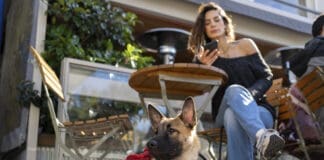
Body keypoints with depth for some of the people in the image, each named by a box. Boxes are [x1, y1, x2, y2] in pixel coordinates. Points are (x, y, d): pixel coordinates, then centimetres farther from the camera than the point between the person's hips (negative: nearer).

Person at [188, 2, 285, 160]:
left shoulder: (245, 45, 9)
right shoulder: (204, 58, 10)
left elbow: (266, 77, 5)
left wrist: (248, 96, -16)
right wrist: (203, 68, -16)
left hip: (258, 109, 0)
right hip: (224, 115, 0)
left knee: (233, 115, -38)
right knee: (234, 90, -38)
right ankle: (261, 135, -61)